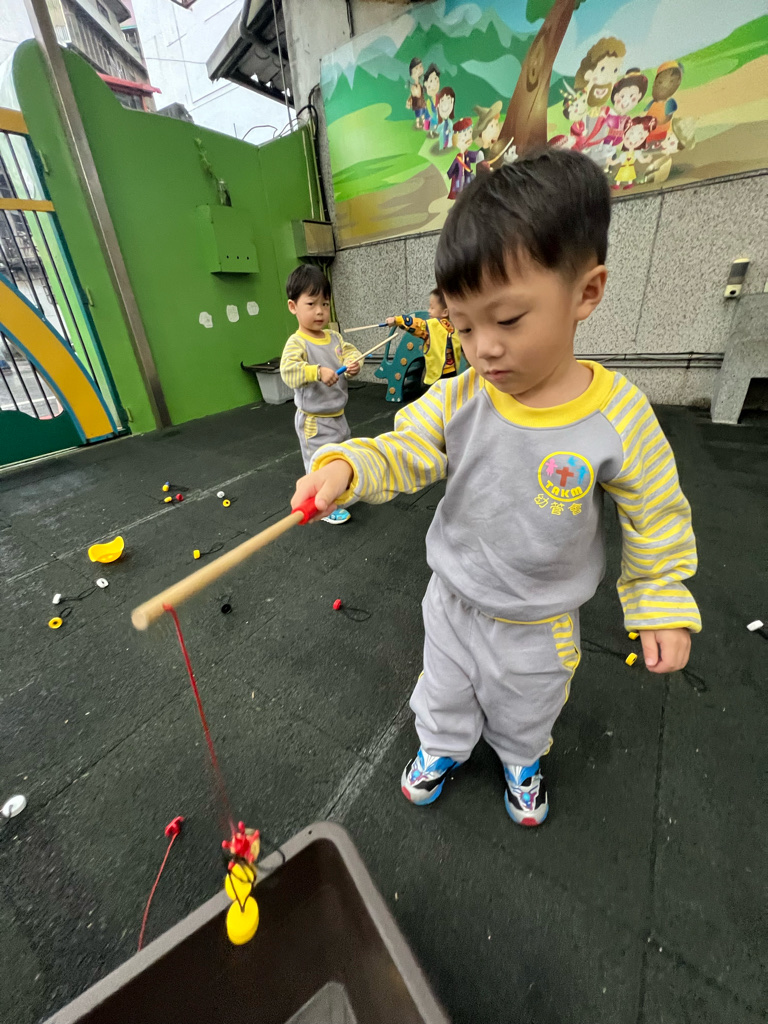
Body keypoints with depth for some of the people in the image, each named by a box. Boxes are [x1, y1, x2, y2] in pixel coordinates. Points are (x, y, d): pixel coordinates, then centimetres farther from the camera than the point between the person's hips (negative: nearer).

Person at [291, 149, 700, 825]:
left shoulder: (620, 414, -22)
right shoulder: (456, 400, -19)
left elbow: (656, 517, -10)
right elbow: (403, 452, -15)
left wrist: (663, 607, -4)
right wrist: (345, 466, -35)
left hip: (541, 623, 0)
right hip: (454, 601, 2)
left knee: (526, 710, 30)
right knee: (445, 691, 28)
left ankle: (523, 760, 64)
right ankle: (443, 745, 61)